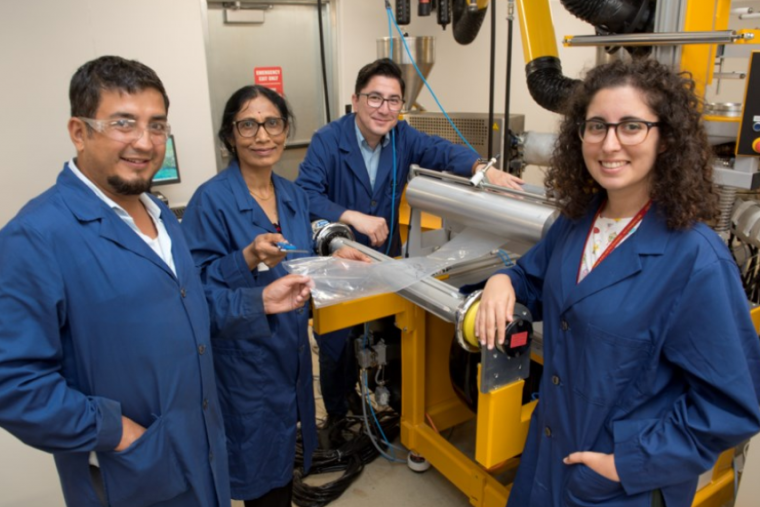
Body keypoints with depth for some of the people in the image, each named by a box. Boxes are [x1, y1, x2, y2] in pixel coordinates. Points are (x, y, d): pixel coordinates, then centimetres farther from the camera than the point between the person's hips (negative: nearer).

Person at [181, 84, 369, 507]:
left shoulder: (294, 196, 4)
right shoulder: (212, 200, -17)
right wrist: (248, 258, -32)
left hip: (292, 346, 6)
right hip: (244, 356, -6)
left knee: (285, 454, 24)